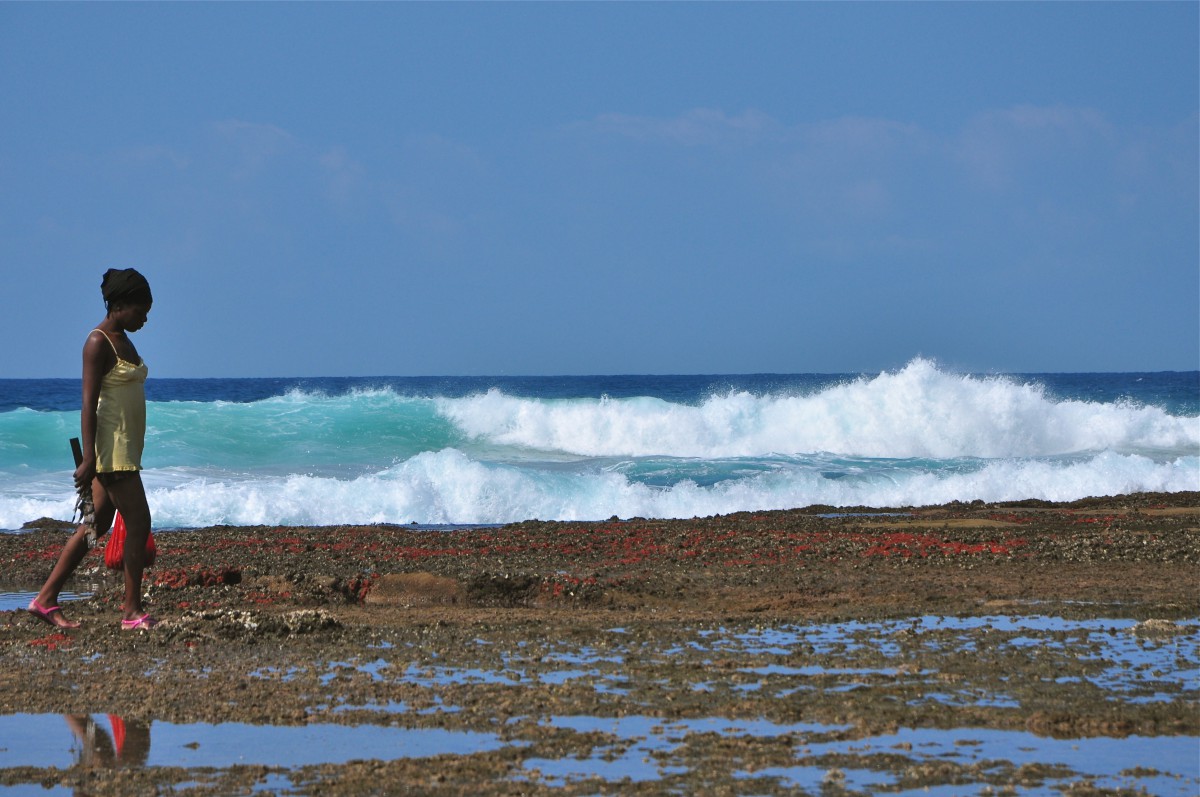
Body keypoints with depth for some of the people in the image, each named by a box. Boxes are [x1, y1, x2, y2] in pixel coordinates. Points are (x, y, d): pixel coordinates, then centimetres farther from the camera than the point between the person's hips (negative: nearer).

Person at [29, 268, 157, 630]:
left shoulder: (122, 340, 15)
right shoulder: (98, 343, -13)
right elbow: (89, 404, -18)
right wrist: (89, 460, -23)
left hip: (126, 447, 10)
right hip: (110, 447, -10)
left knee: (95, 526, 10)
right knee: (139, 522, -9)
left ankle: (46, 600, 14)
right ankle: (132, 611, -4)